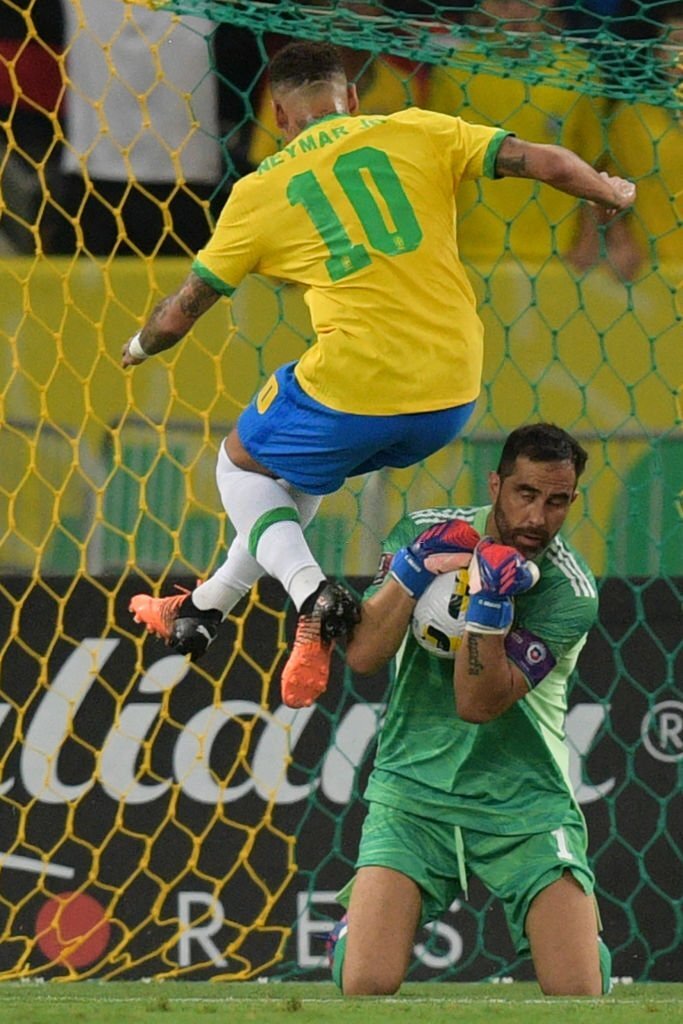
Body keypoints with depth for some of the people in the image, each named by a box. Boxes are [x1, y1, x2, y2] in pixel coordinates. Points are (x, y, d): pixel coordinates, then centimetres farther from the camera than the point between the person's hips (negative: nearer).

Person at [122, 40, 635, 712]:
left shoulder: (261, 192, 5)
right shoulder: (416, 135, 6)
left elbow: (181, 311, 14)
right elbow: (547, 163, 0)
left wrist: (140, 347, 36)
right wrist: (613, 194, 21)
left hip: (353, 391, -4)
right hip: (452, 395, 4)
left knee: (242, 464, 24)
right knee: (300, 468, 31)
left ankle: (311, 594, -2)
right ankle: (205, 608, 38)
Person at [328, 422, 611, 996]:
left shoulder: (570, 593, -11)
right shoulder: (425, 533, -1)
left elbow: (479, 704, -18)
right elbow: (362, 656, -9)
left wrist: (487, 605, -31)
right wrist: (415, 567, -20)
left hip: (526, 806, -1)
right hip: (412, 794, 1)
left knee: (578, 998, -15)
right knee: (366, 988, -17)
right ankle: (353, 930, 20)